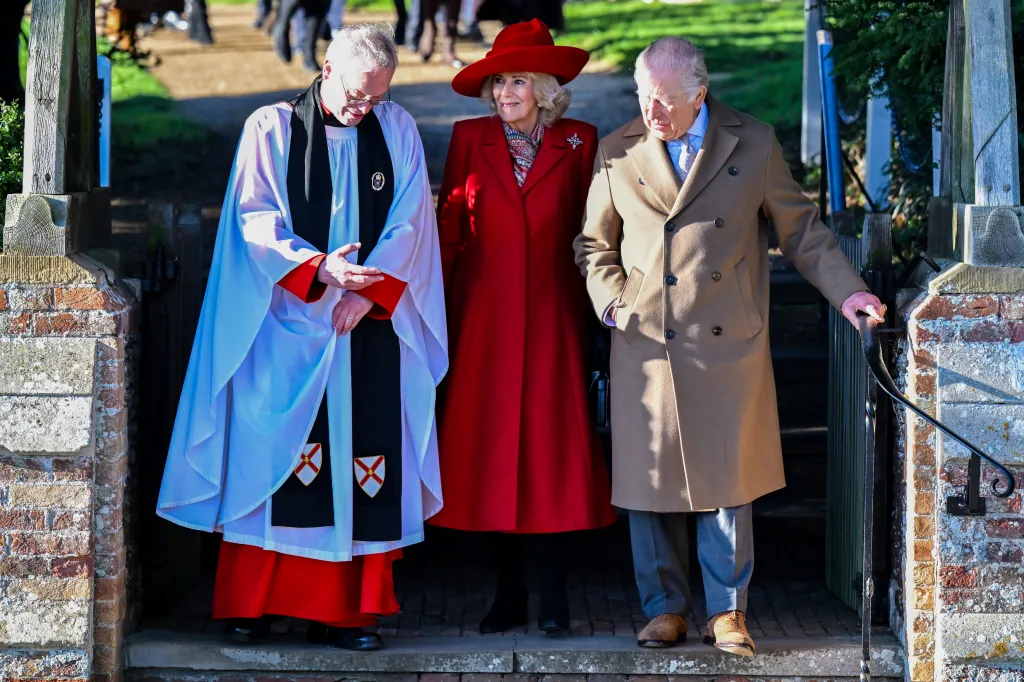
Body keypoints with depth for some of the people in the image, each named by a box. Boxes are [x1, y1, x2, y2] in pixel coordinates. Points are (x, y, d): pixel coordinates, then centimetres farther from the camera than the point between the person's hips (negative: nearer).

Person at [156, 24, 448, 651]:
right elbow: (257, 222, -4)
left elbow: (408, 223, 3)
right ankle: (250, 604, 4)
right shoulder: (272, 128, 3)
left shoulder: (398, 130, 9)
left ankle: (345, 611, 3)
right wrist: (318, 269, -18)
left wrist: (368, 291, -10)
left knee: (360, 467, -2)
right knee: (271, 456, -4)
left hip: (371, 325, 2)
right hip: (286, 324, -2)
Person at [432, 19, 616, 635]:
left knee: (551, 445, -6)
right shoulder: (471, 139, 7)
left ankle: (554, 597, 1)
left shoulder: (578, 143, 5)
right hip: (484, 319, 1)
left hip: (552, 317, -1)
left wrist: (596, 306, 1)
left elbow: (590, 232, 7)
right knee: (489, 450, 0)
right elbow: (449, 230, 7)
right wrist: (440, 309, 3)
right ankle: (509, 594, 7)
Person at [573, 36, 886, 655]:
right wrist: (613, 302, 1)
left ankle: (728, 610, 12)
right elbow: (594, 243, 16)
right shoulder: (618, 153, 6)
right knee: (649, 479, 2)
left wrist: (847, 291, 0)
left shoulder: (755, 145, 3)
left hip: (728, 347, -1)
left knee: (728, 479, 0)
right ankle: (665, 608, 15)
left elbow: (801, 230, 10)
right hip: (645, 345, 1)